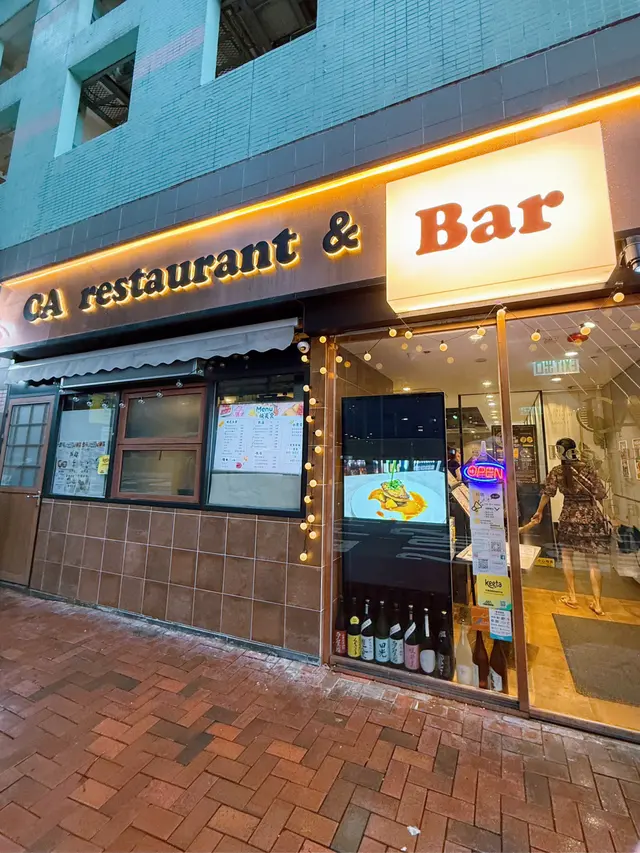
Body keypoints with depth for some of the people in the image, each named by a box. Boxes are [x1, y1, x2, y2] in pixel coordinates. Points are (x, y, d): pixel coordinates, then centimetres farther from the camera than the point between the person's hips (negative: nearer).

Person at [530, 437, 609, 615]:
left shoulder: (556, 471, -6)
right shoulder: (587, 468, -6)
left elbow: (547, 493, -9)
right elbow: (601, 494, -8)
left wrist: (539, 512, 4)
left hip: (570, 519, -1)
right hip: (592, 518, 1)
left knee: (567, 557, 16)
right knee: (592, 561, 12)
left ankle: (572, 597, 20)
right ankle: (597, 603, 16)